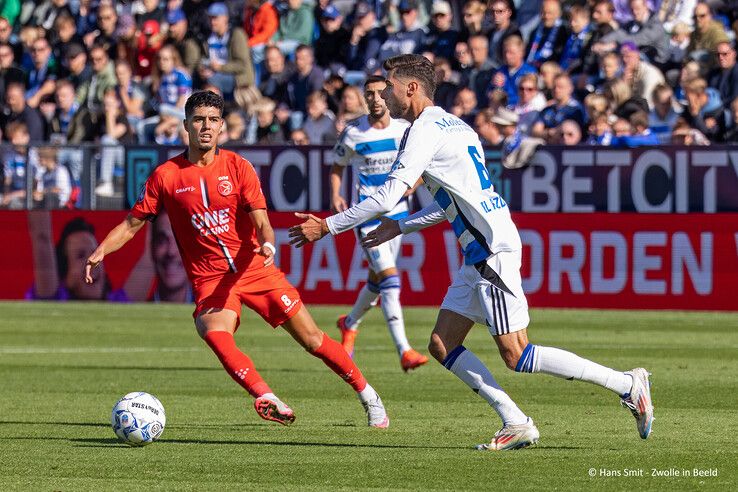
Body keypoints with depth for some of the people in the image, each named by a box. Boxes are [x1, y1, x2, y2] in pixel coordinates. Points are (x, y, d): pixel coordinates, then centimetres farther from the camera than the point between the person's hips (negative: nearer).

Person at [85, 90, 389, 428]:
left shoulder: (237, 167, -1)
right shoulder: (166, 176, -1)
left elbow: (261, 222, -5)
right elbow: (133, 223, 4)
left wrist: (267, 244, -28)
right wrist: (101, 251, -13)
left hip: (255, 269, 1)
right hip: (209, 278, -1)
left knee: (312, 339, 2)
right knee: (215, 334, -32)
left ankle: (368, 397, 19)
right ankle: (268, 400, -40)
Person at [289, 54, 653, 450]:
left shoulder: (426, 129, -12)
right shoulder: (451, 125, 18)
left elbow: (387, 196, -16)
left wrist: (327, 226, -10)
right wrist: (400, 227, 26)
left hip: (493, 250, -10)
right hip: (478, 254, 10)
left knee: (515, 355, -9)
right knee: (442, 345, 6)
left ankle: (627, 384, -6)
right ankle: (516, 423, 3)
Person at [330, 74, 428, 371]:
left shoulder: (405, 130, -2)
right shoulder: (353, 133, -7)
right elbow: (337, 167, 9)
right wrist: (335, 196, -7)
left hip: (396, 213, 4)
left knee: (378, 280, 15)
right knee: (390, 279, -18)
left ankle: (350, 324, 45)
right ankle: (404, 351, -24)